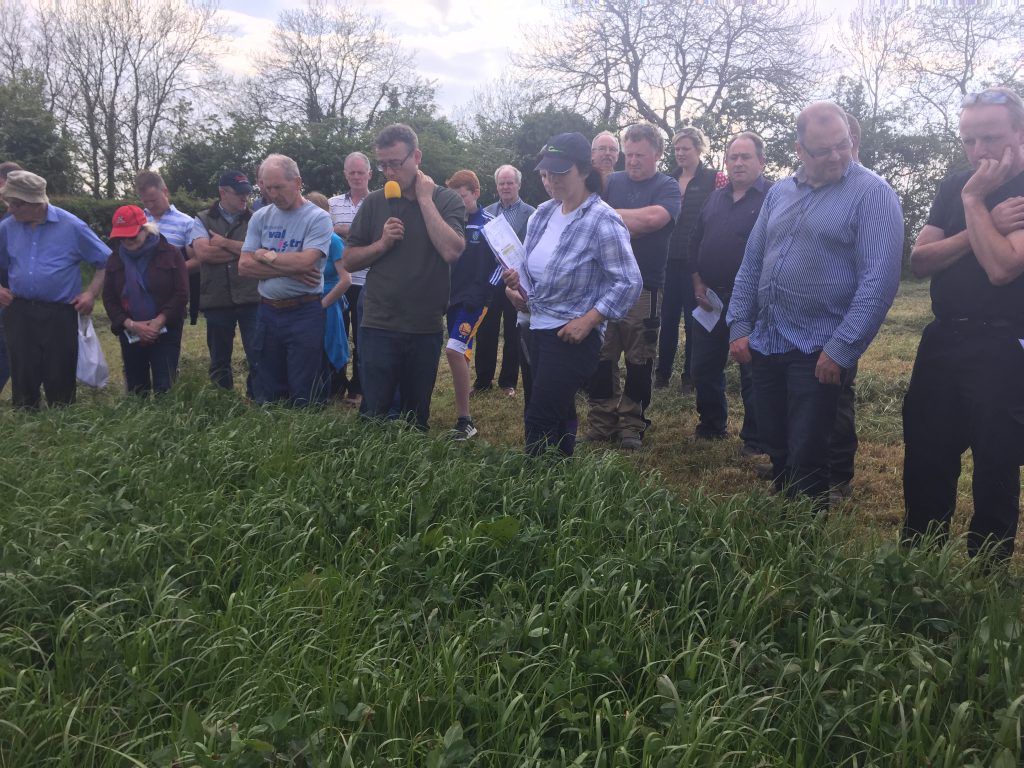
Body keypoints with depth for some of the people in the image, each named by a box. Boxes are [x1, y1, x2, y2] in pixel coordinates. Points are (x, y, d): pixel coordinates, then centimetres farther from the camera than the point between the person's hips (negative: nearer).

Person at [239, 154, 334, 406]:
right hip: (268, 312, 5)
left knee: (303, 395, 2)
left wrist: (266, 255, -6)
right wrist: (290, 270, -12)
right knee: (268, 392, 14)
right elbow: (245, 266, -1)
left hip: (304, 313, -5)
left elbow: (304, 261, -21)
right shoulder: (260, 218, 7)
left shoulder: (318, 218, -7)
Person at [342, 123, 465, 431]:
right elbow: (350, 261, 7)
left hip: (426, 329, 0)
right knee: (374, 417, 2)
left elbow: (452, 252, -18)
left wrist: (424, 199, -13)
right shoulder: (374, 203, 5)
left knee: (416, 418, 13)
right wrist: (382, 243, -10)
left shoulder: (446, 201, 0)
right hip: (378, 328, 1)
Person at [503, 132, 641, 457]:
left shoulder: (603, 221, -16)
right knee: (559, 416, 19)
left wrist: (587, 321, -20)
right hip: (539, 328, 8)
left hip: (573, 335, -8)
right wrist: (518, 278, -2)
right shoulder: (543, 214, 7)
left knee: (540, 421, -9)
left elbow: (629, 283, -17)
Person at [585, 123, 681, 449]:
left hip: (643, 287, -2)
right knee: (601, 357, 4)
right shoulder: (611, 182, 10)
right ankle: (600, 422, 15)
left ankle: (632, 425, 15)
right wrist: (630, 224, -12)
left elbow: (654, 218, -18)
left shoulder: (667, 187, 2)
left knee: (639, 360, 4)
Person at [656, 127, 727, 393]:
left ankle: (690, 376, 16)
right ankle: (662, 372, 19)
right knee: (668, 317, 8)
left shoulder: (714, 179, -2)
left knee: (693, 319, 5)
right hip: (670, 258, 4)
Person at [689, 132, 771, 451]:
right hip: (711, 299, 6)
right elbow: (695, 241, 17)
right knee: (704, 367, 13)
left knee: (752, 372, 2)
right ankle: (711, 425, 31)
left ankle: (755, 441, 13)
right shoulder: (715, 198, 14)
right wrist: (698, 282, 6)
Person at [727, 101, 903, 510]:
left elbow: (879, 279, -15)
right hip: (764, 344, 6)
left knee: (806, 461, 1)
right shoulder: (779, 193, 10)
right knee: (775, 451, 16)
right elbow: (751, 263, 14)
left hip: (818, 351, -6)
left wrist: (841, 349, -18)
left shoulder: (873, 194, -8)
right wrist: (739, 326, 7)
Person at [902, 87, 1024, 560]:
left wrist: (974, 200, -15)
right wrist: (984, 224, -13)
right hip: (942, 341, 6)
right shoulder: (954, 186, 9)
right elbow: (919, 261, -1)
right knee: (925, 461, 11)